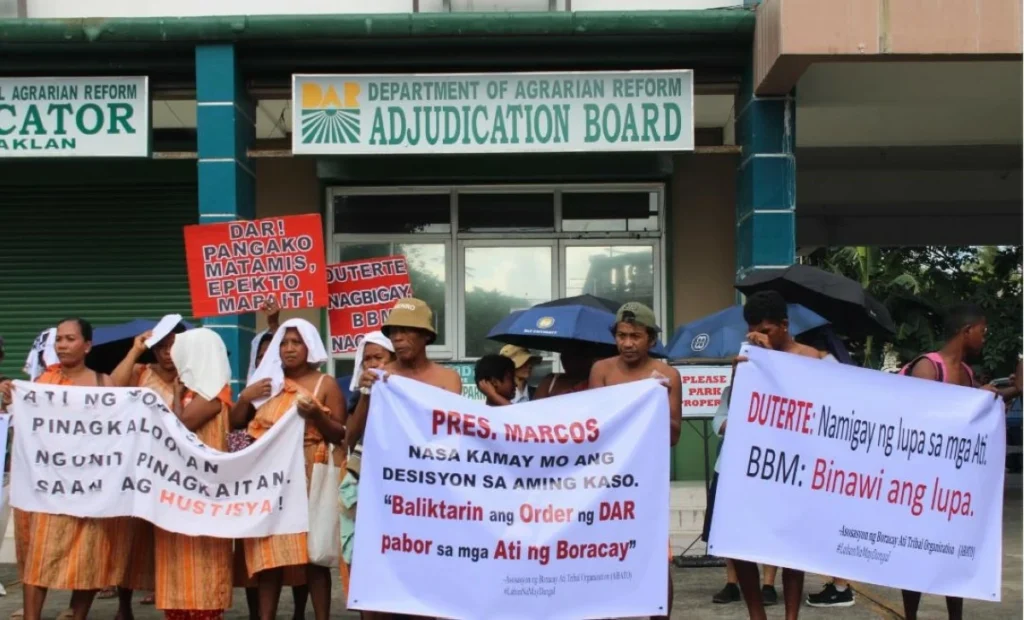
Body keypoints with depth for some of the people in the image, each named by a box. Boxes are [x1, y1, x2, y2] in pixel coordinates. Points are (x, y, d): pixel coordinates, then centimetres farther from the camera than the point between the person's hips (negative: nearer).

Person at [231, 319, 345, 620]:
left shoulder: (325, 384, 4)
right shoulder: (267, 381, 15)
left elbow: (340, 435, 0)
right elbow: (234, 423, 16)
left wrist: (316, 415, -16)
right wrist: (245, 397, -1)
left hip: (307, 477, -4)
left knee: (312, 553, -6)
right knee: (268, 552, 2)